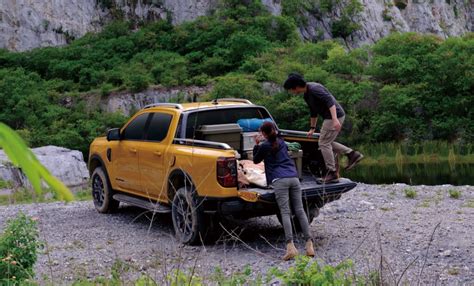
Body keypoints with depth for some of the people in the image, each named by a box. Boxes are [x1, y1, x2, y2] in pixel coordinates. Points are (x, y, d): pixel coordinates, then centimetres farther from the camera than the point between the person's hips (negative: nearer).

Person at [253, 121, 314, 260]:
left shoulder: (264, 146, 7)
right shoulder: (282, 142, 22)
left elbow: (256, 160, 21)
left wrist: (256, 145, 22)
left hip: (279, 180, -5)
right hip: (294, 178, 5)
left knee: (285, 213, -11)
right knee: (300, 211, 4)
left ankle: (290, 246, -24)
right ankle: (309, 244, -2)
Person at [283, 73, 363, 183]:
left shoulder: (314, 88, -18)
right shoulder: (306, 95, 13)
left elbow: (330, 101, -27)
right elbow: (313, 112, 26)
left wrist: (335, 119, -36)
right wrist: (312, 128, 32)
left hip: (335, 116, -10)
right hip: (329, 117, 10)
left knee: (324, 143, -4)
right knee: (327, 142, 16)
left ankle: (332, 173, 2)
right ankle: (352, 154, 13)